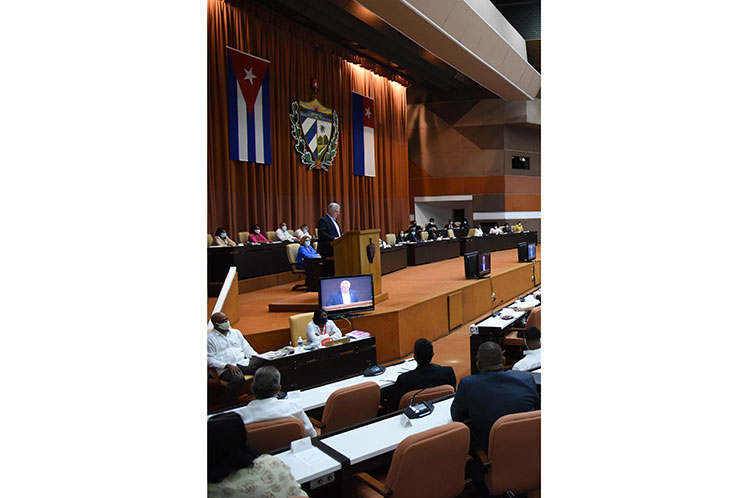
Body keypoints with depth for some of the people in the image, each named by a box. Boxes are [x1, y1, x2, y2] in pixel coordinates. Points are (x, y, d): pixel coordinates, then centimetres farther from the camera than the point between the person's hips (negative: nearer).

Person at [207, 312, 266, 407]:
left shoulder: (236, 332, 21)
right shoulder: (209, 338, 5)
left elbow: (247, 348, 20)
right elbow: (210, 360, -3)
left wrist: (257, 358, 0)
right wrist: (227, 365, -17)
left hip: (243, 363, 5)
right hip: (225, 369, -5)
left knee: (265, 364, -21)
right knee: (238, 378, -38)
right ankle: (228, 405, -21)